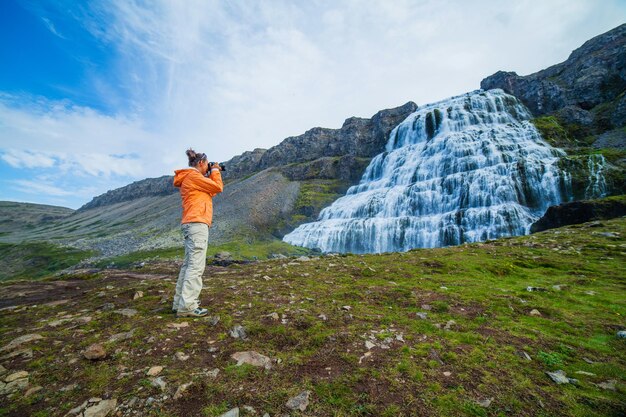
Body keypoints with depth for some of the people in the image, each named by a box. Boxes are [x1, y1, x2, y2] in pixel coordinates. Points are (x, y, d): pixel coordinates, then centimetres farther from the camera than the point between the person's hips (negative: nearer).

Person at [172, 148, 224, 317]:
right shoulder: (193, 175, -6)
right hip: (197, 223, -11)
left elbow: (211, 191, 25)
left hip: (192, 224, 11)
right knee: (196, 266, -11)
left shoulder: (190, 178, 24)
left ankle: (180, 302, 18)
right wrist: (215, 171, 10)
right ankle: (187, 307, -10)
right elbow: (218, 188, -5)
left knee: (189, 264, 12)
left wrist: (212, 174, 21)